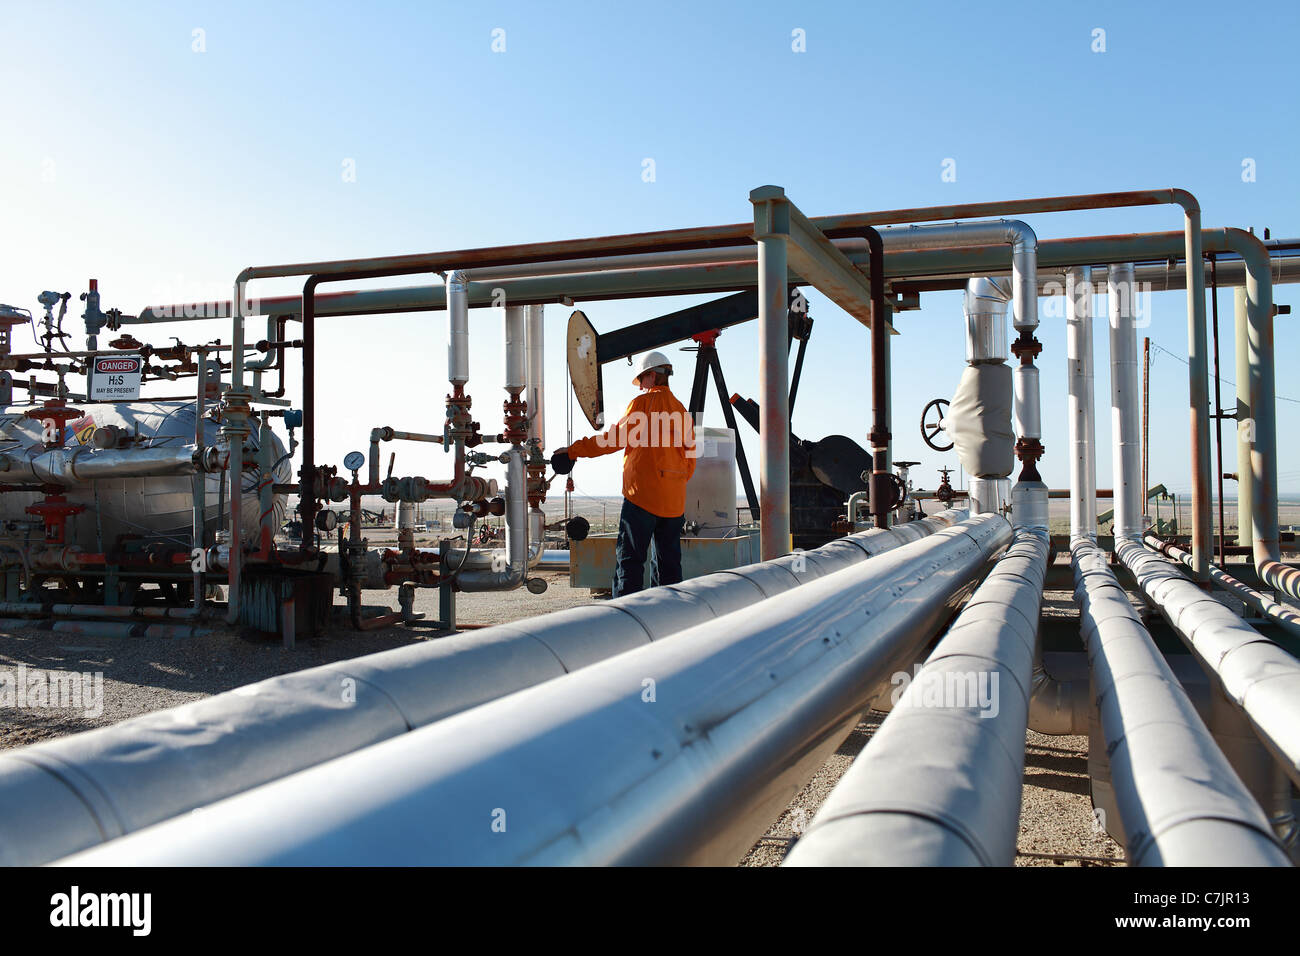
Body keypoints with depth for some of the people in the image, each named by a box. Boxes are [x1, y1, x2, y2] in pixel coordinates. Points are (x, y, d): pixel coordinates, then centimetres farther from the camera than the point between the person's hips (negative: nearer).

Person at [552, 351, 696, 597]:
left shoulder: (643, 403, -4)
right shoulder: (682, 411, 14)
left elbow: (615, 438, -8)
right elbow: (690, 459, 15)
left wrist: (574, 450, -2)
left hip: (642, 494, -6)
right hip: (674, 500, 6)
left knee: (629, 558, -4)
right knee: (668, 560, 10)